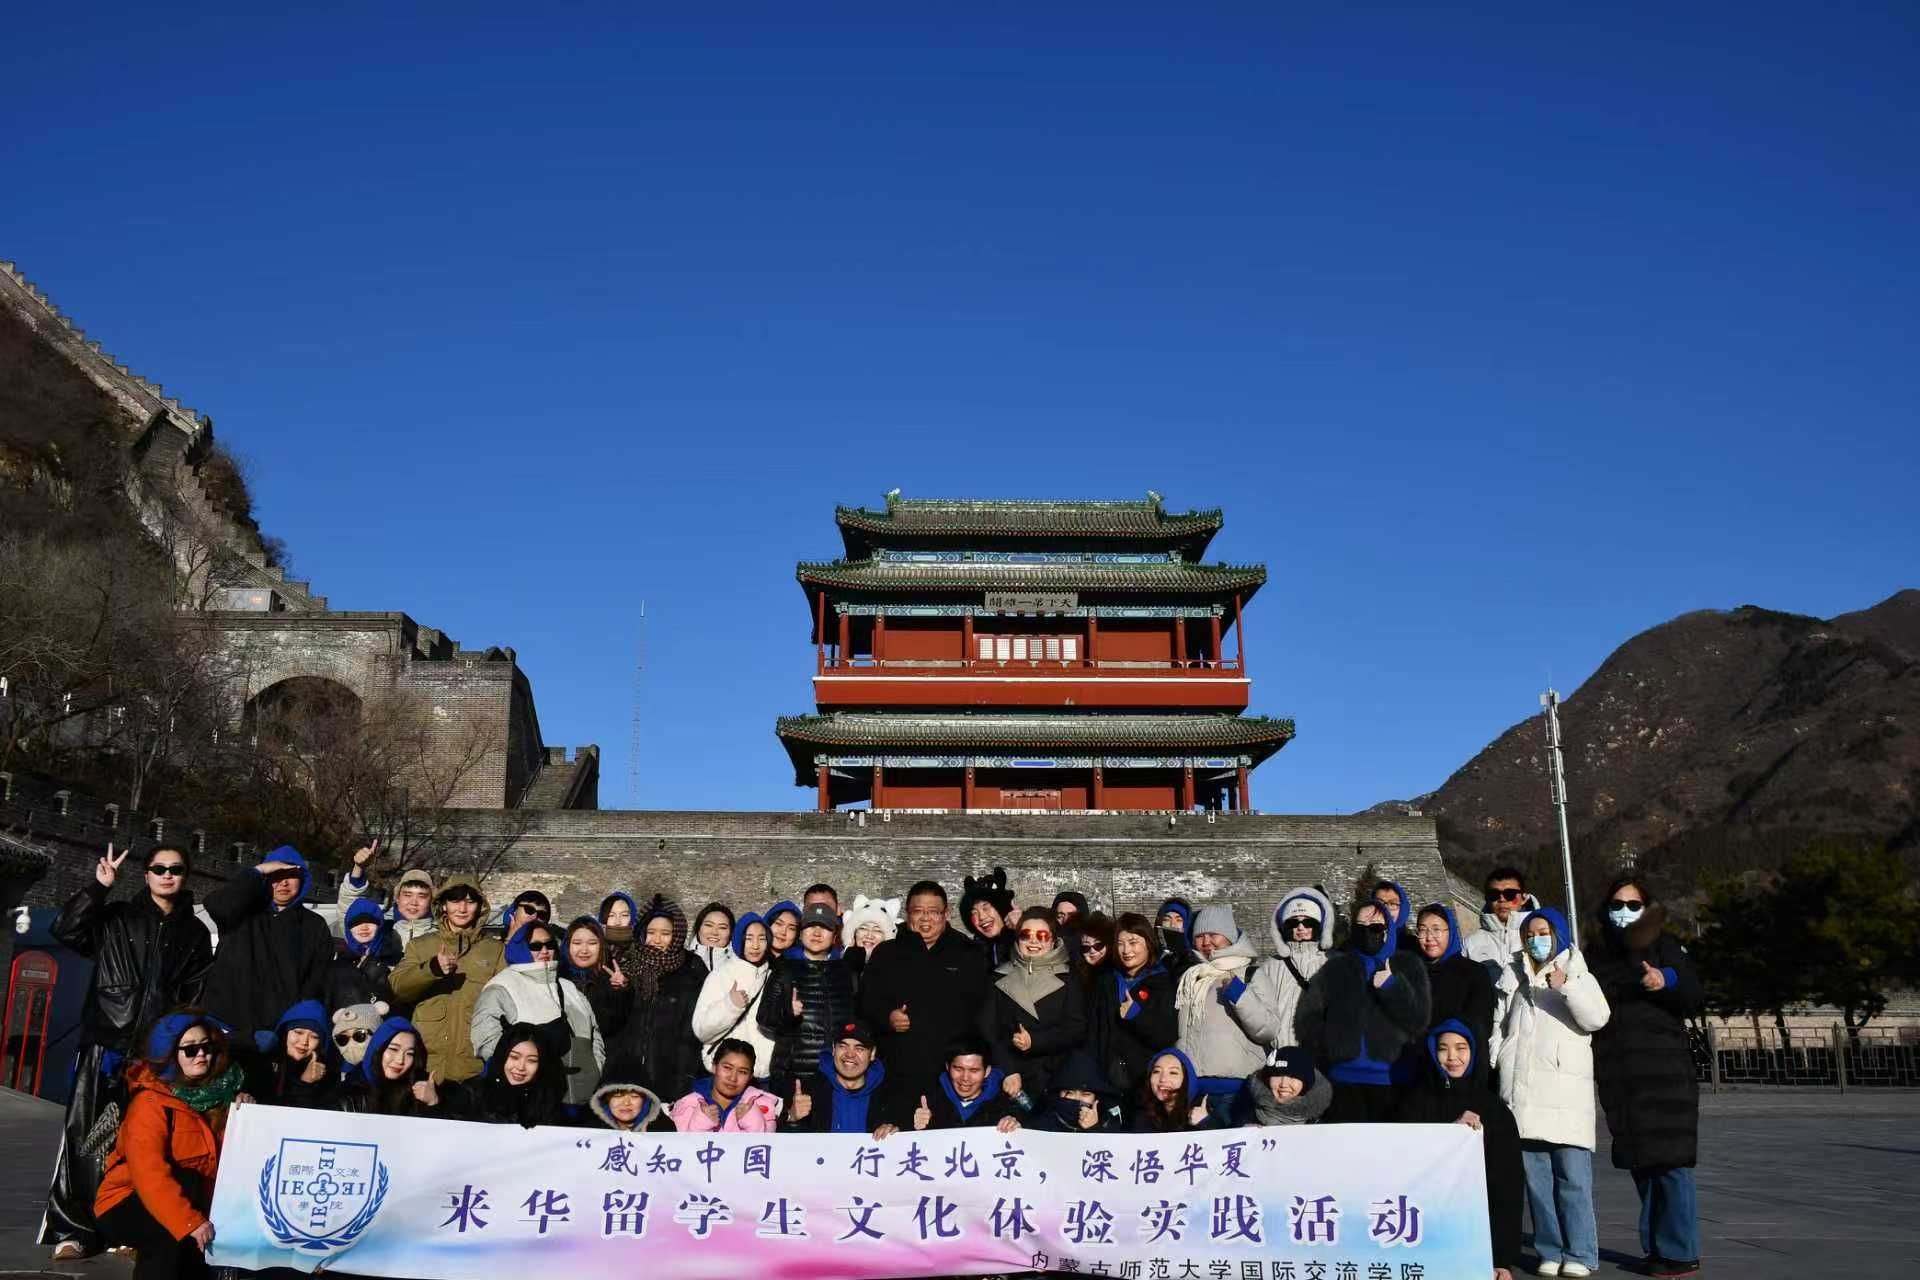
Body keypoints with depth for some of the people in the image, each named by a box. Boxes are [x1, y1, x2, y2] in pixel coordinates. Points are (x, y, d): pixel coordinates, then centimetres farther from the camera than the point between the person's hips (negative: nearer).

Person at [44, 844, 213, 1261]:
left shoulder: (195, 932, 13)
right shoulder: (117, 918, 9)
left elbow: (199, 994, 10)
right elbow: (66, 929, -7)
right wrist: (98, 886, -10)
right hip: (106, 1041, -1)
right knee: (83, 1131, -7)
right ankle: (73, 1228, -2)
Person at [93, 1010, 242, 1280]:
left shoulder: (219, 1093, 1)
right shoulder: (150, 1102, -17)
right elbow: (149, 1174, -29)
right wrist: (189, 1222, -38)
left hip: (194, 1203, 5)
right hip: (130, 1205, -5)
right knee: (186, 1179, -33)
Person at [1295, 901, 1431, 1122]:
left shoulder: (1409, 969, 12)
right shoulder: (1336, 968, 14)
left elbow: (1418, 1022, 1)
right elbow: (1307, 1019, 8)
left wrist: (1391, 986, -9)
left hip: (1391, 1081, 0)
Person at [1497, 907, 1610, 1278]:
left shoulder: (1577, 975, 11)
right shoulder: (1515, 979, 20)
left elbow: (1596, 1018, -7)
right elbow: (1499, 1025, 25)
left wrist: (1566, 986, -18)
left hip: (1565, 1090, -3)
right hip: (1522, 1091, 3)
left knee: (1573, 1177, -7)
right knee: (1536, 1178, 2)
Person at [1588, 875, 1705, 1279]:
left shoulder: (1664, 944, 3)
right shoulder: (1599, 955, 16)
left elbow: (1695, 1001, -5)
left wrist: (1668, 980, -23)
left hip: (1663, 1071, -5)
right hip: (1618, 1076, 5)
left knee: (1670, 1162, -7)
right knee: (1640, 1163, 9)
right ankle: (1656, 1247, 17)